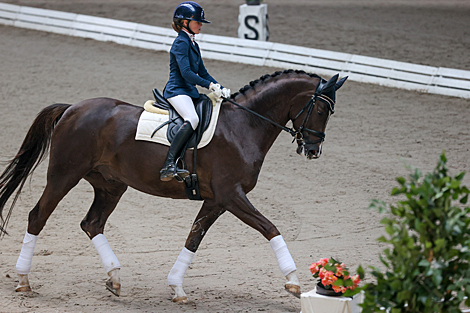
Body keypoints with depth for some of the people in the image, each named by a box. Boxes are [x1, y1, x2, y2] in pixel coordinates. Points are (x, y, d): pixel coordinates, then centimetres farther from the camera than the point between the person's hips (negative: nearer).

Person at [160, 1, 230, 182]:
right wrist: (210, 85, -23)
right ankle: (169, 165, -41)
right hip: (177, 91, -11)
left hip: (189, 92, 11)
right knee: (192, 119, -34)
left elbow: (202, 73, 22)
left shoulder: (193, 44, 20)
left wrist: (221, 89, 9)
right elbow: (186, 72, -20)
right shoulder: (181, 43, -9)